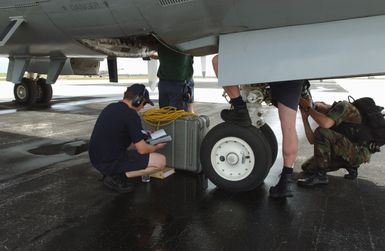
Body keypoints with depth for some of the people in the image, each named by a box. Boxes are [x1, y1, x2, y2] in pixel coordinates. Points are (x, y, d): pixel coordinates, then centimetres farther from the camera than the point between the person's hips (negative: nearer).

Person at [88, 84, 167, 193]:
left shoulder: (111, 107, 9)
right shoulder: (131, 115, -16)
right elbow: (142, 149, -14)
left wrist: (142, 136, 25)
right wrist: (156, 147, 7)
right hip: (111, 162, -9)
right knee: (161, 161, -5)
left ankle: (113, 173, 13)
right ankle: (117, 177, -6)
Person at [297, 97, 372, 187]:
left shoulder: (342, 106, -9)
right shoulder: (328, 118, 14)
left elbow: (326, 124, -30)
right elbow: (312, 140, 3)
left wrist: (308, 108, -18)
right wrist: (305, 118, -2)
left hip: (359, 153, -9)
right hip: (346, 153, 9)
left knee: (322, 133, -26)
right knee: (307, 167, 5)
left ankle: (320, 175, -21)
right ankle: (350, 166, 9)